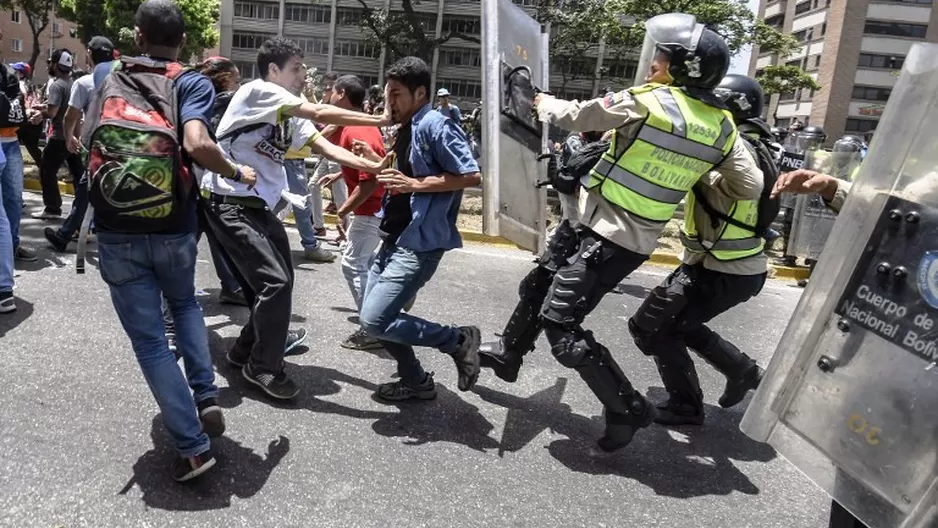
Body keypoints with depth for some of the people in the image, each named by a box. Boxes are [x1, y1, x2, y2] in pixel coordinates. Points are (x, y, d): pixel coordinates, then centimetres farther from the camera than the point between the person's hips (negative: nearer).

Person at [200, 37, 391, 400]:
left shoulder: (290, 114, 13)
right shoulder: (258, 91, -12)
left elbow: (324, 147, 4)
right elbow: (321, 114, -21)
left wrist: (373, 166, -9)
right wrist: (381, 120, -18)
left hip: (259, 205, 10)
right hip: (229, 203, -9)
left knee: (278, 278, 14)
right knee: (275, 281, -14)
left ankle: (247, 352, 31)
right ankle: (264, 368, 3)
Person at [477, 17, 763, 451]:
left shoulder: (645, 101, -16)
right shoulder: (722, 127, 1)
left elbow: (572, 117, -5)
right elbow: (750, 188, 4)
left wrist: (543, 102, 17)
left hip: (605, 234, -8)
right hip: (638, 238, 8)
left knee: (559, 323, -5)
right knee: (538, 286, 22)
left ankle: (628, 409, 2)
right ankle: (507, 353, 41)